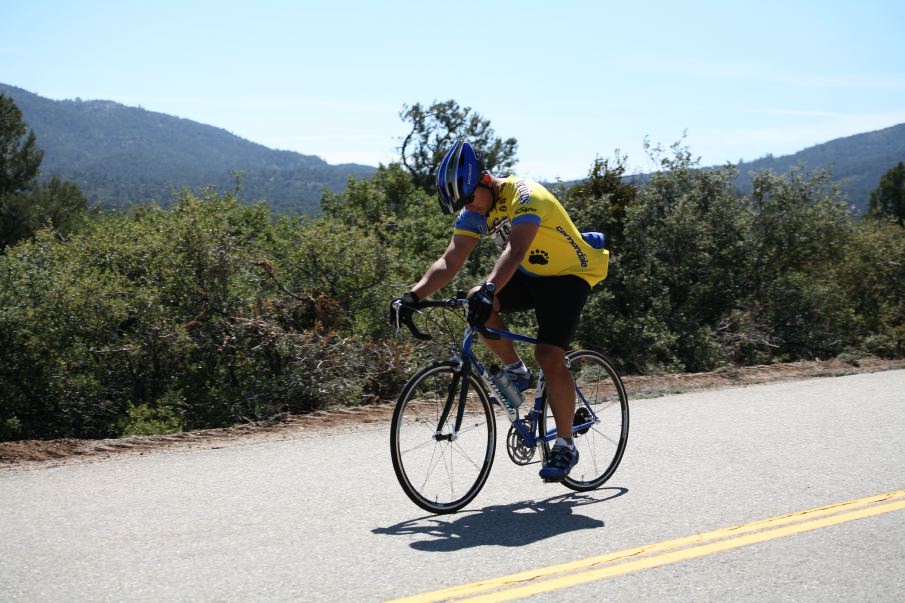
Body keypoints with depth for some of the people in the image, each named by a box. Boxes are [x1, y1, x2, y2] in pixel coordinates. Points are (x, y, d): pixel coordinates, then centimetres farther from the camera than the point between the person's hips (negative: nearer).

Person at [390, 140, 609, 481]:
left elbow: (514, 251, -44)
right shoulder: (474, 212, -7)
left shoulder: (525, 196, -28)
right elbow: (450, 262, -15)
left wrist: (489, 289, -60)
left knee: (549, 357, -20)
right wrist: (414, 295, -29)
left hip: (569, 274, -7)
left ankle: (565, 445, -5)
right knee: (476, 301, -20)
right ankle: (516, 371, 2)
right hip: (530, 274, 7)